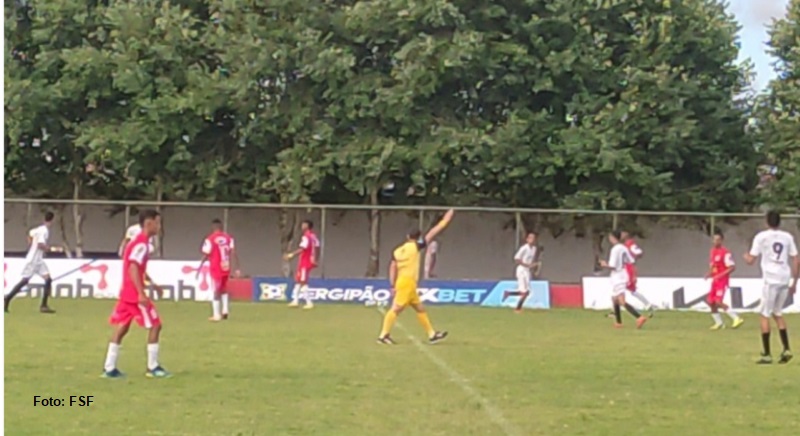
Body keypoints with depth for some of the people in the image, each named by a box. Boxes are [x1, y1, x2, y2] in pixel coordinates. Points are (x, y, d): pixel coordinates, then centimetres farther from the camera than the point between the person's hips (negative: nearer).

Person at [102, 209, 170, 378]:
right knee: (155, 325, -1)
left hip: (127, 293, 10)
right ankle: (152, 367, 4)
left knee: (121, 328, 8)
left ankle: (109, 368, 8)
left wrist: (152, 284, 29)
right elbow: (133, 269, -24)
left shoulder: (139, 242, 16)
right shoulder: (141, 244, -15)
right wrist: (141, 293, -28)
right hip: (135, 294, -10)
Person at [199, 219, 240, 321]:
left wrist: (200, 268, -1)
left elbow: (206, 255, -11)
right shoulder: (228, 238, 3)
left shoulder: (210, 239, -9)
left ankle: (216, 315, 3)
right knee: (224, 289, 23)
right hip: (226, 268, 4)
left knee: (216, 291, 4)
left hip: (216, 269, -4)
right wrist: (236, 268, 0)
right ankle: (225, 310, 13)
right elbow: (233, 253, -2)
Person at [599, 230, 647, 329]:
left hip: (617, 278, -9)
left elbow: (612, 266, -20)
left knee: (622, 302, -15)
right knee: (614, 299, 23)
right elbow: (631, 261, 8)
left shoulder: (615, 249, -18)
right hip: (624, 276, 9)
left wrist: (605, 265, -3)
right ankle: (618, 322, 28)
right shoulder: (624, 248, 7)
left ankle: (639, 317, -30)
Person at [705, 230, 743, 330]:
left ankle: (736, 318, -13)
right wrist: (709, 274, 4)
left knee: (718, 302, -18)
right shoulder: (713, 251, 11)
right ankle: (719, 323, 21)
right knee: (711, 302, 8)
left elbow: (732, 267, -19)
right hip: (715, 280, 9)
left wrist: (720, 275, -24)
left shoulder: (725, 253, -16)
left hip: (722, 281, -9)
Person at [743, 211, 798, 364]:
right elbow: (796, 261, 9)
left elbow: (751, 261, -1)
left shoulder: (761, 236, -2)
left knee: (765, 315, 3)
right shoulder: (787, 237, 10)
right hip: (785, 280, 5)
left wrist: (746, 256, 23)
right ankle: (786, 350, 11)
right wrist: (794, 282, 17)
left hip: (771, 280, -5)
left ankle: (767, 355, 0)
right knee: (777, 313, 20)